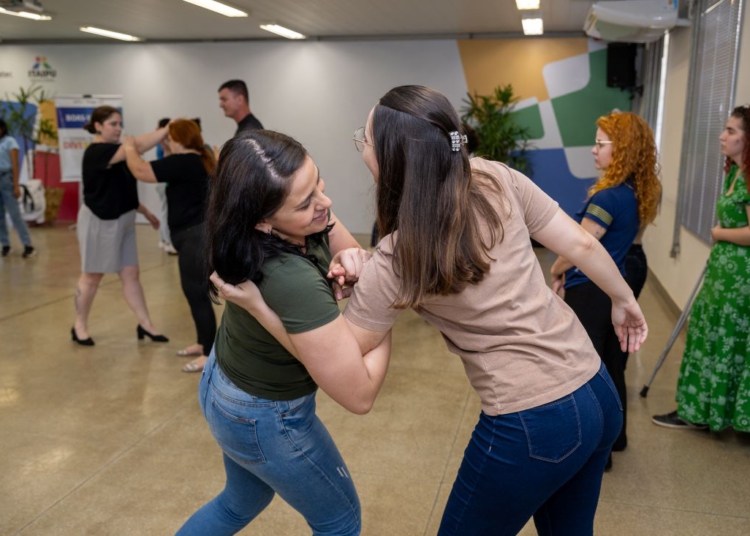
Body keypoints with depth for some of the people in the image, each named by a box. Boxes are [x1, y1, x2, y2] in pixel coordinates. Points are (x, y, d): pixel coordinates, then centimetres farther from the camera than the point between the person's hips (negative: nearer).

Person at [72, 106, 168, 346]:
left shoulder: (115, 154, 11)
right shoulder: (96, 152, -18)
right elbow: (137, 146, -32)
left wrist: (145, 211, 16)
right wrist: (167, 129, -35)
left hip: (122, 222, 8)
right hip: (99, 222, -8)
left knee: (131, 274, 7)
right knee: (92, 277, 5)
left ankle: (145, 325, 11)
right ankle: (79, 326, 22)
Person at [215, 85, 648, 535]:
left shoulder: (396, 261, -17)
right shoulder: (497, 180, -6)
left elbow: (341, 360, -10)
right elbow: (582, 245, 2)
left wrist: (257, 304, -9)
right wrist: (625, 300, 19)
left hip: (531, 429, -6)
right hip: (598, 395, 6)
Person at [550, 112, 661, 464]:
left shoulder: (609, 196, -23)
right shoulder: (639, 193, 5)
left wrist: (556, 270, 1)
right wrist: (569, 269, 9)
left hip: (589, 292, -9)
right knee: (611, 365, 20)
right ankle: (614, 436, 35)